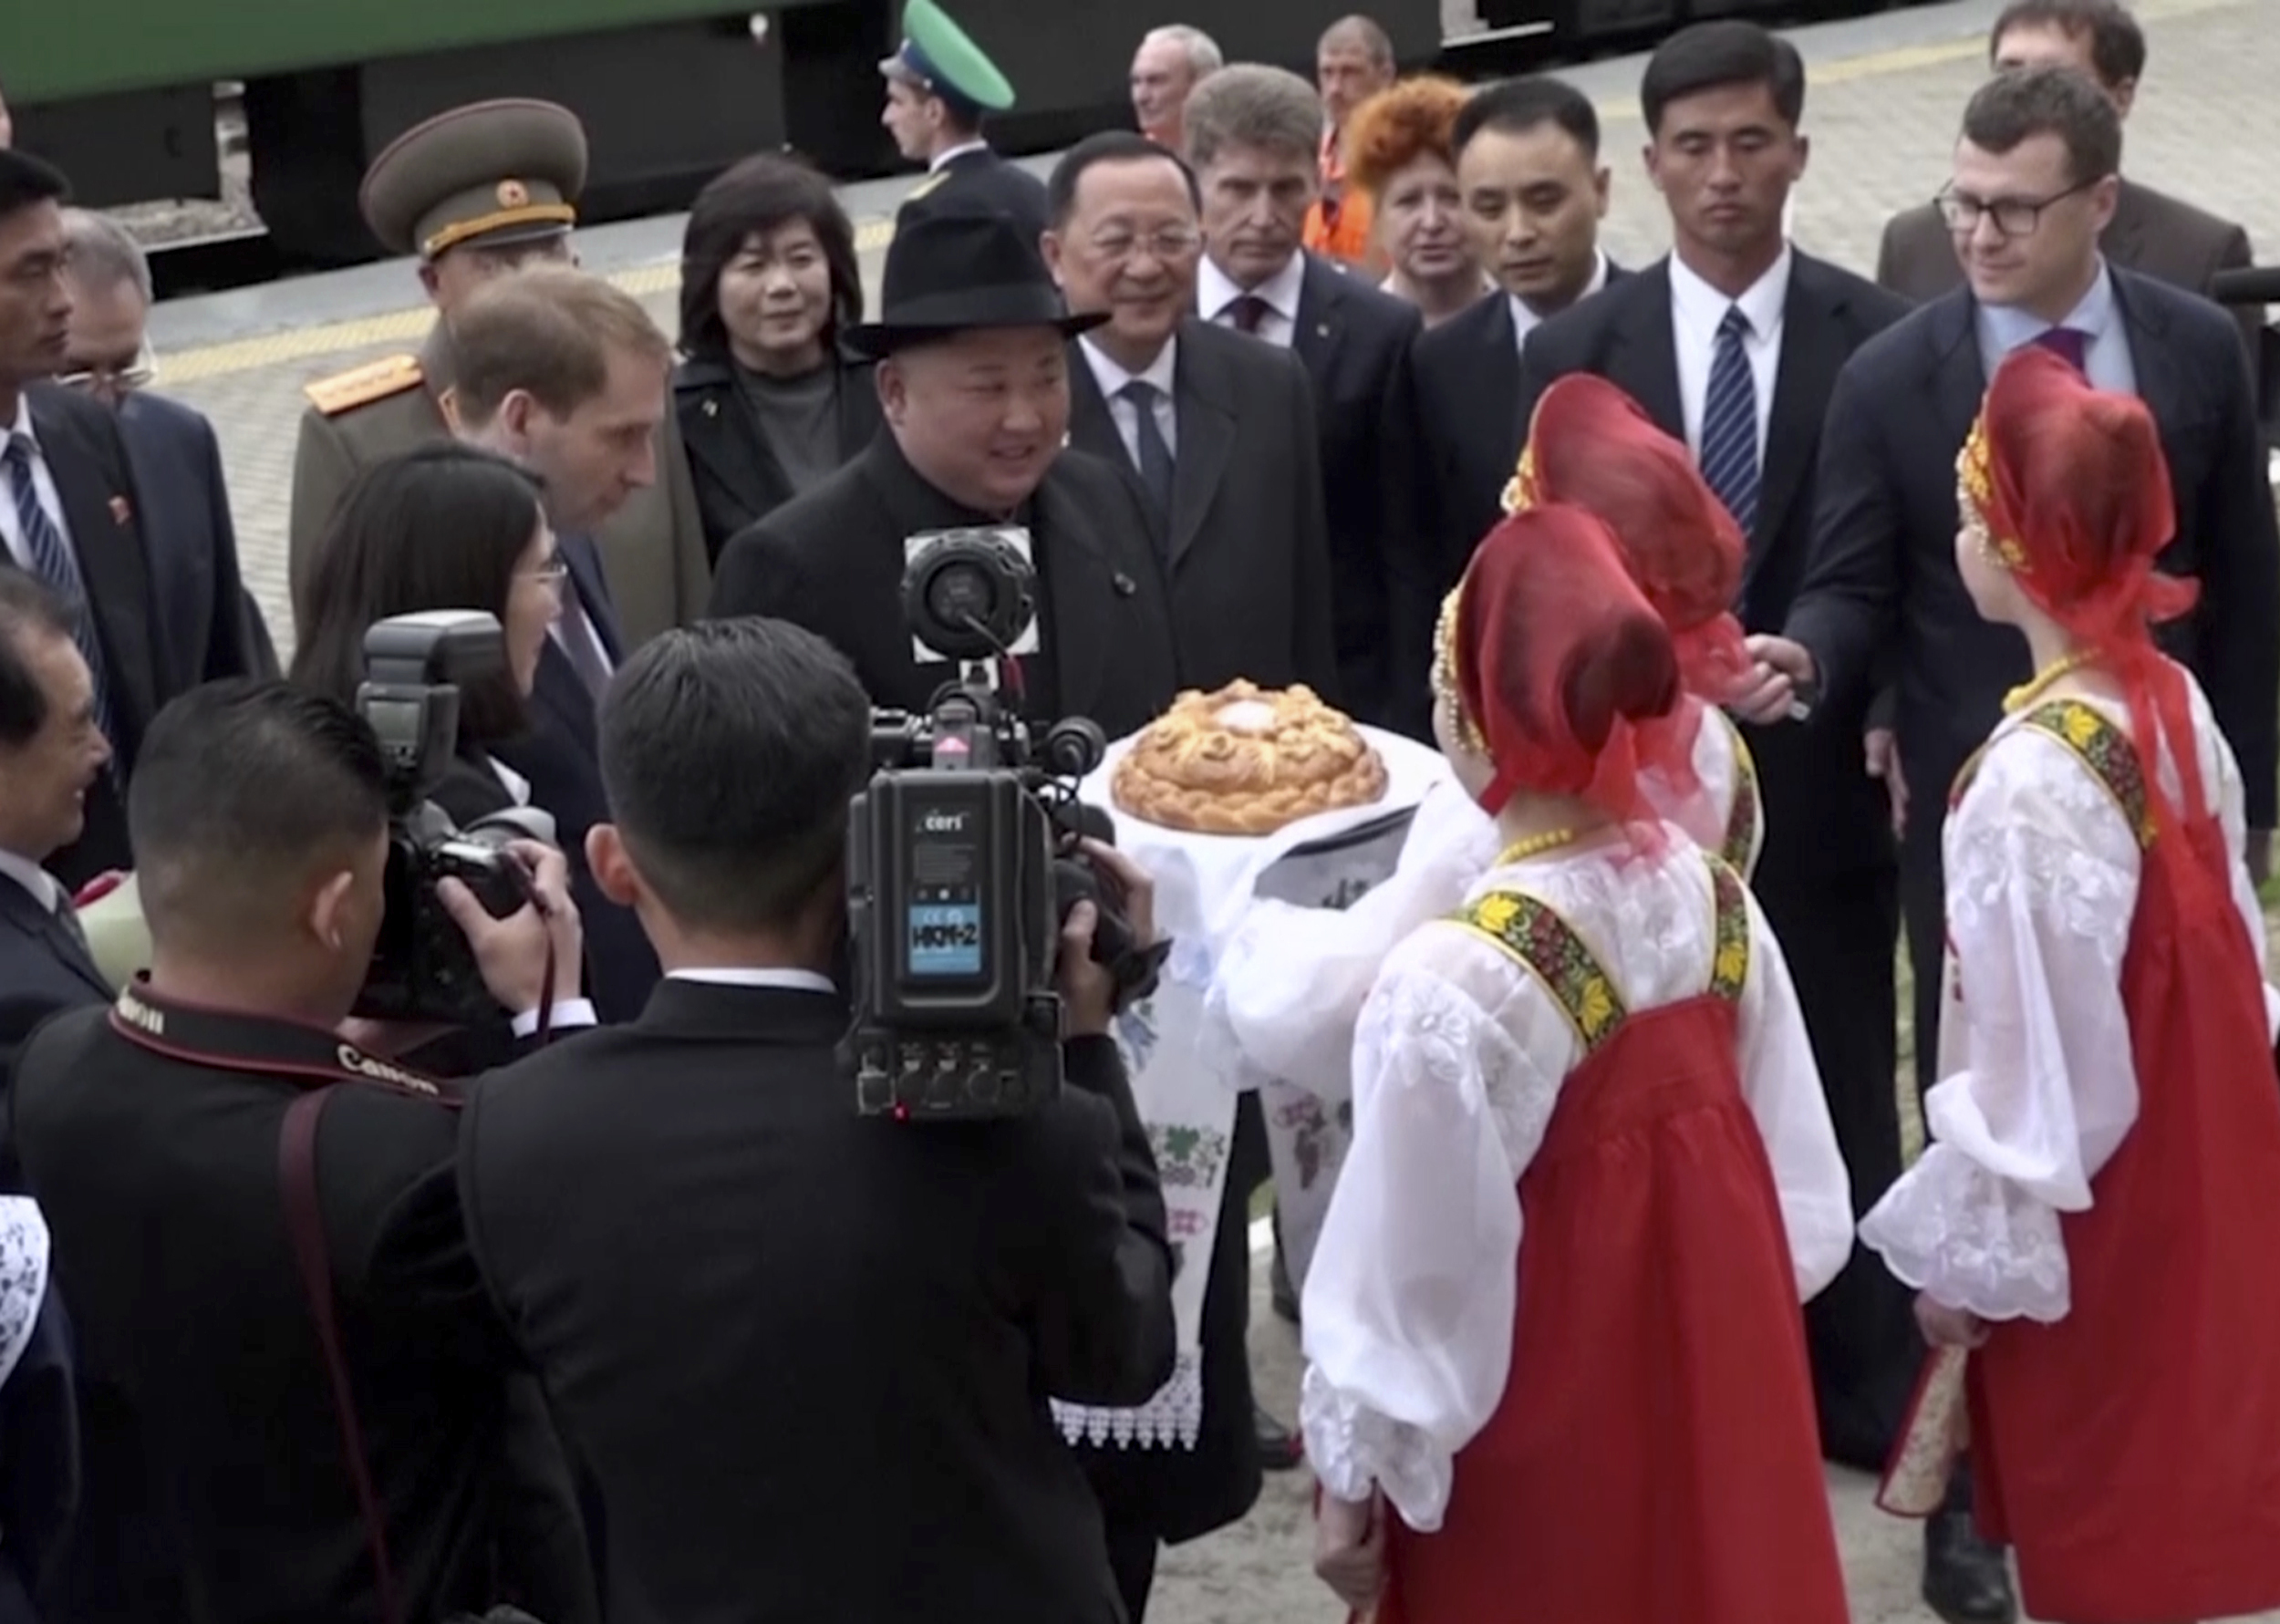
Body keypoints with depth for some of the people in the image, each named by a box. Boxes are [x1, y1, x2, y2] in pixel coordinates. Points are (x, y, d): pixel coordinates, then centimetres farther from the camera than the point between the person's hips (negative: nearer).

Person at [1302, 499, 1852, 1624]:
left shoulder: (1457, 981, -27)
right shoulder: (1716, 903, -7)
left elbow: (1407, 1280, -18)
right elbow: (1802, 1197, 2)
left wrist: (1352, 1484, -5)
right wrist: (1710, 1317, 17)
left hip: (1539, 1458, -6)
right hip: (1718, 1386, 6)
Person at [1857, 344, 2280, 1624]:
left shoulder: (2032, 776, -27)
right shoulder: (2177, 700, -4)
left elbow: (2035, 1050, -22)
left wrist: (1967, 1250, -9)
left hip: (2092, 1202, -7)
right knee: (2162, 1502, 23)